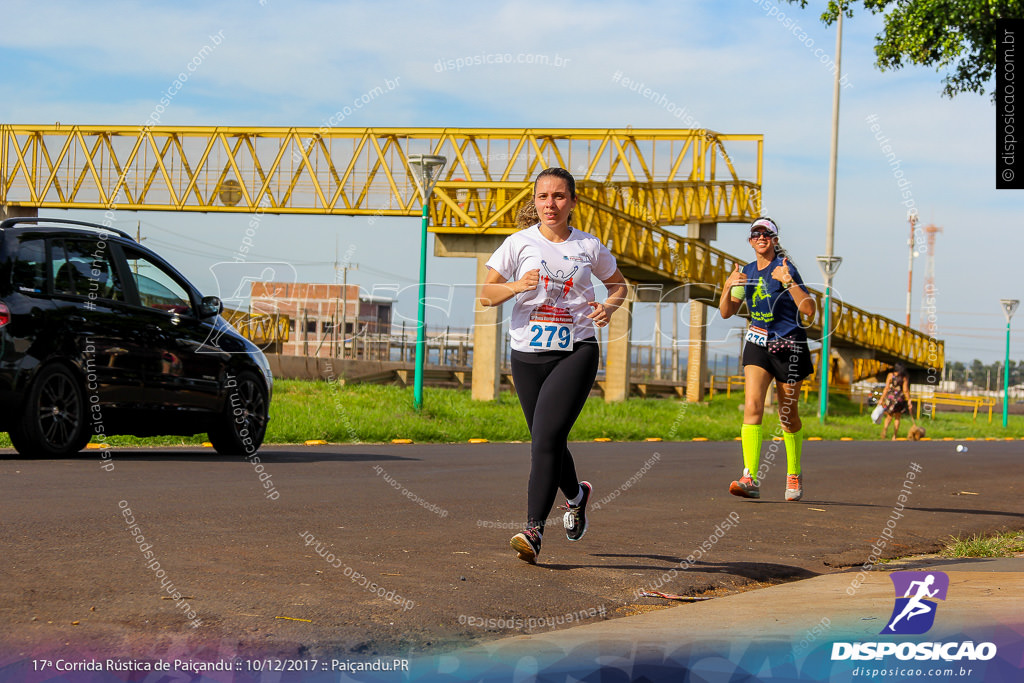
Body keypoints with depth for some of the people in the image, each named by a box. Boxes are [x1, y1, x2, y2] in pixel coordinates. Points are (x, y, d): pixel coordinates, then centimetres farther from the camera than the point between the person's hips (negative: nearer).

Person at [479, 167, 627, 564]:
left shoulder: (588, 247, 4)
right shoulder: (519, 243, 2)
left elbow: (619, 282, 20)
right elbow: (486, 294, 0)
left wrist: (609, 307, -1)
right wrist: (518, 285, -19)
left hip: (576, 351, -2)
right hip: (528, 353, 2)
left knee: (547, 437, -16)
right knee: (547, 442, 10)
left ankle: (534, 529, -16)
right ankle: (577, 495, 41)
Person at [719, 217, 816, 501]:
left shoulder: (785, 268, -11)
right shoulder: (746, 272, 7)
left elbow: (809, 310, -19)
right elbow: (726, 312, 9)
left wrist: (788, 281, -30)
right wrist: (729, 286, -9)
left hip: (789, 346, -4)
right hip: (758, 345, 4)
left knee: (788, 414, 7)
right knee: (752, 405, -15)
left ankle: (794, 474, 29)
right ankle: (751, 478, -23)